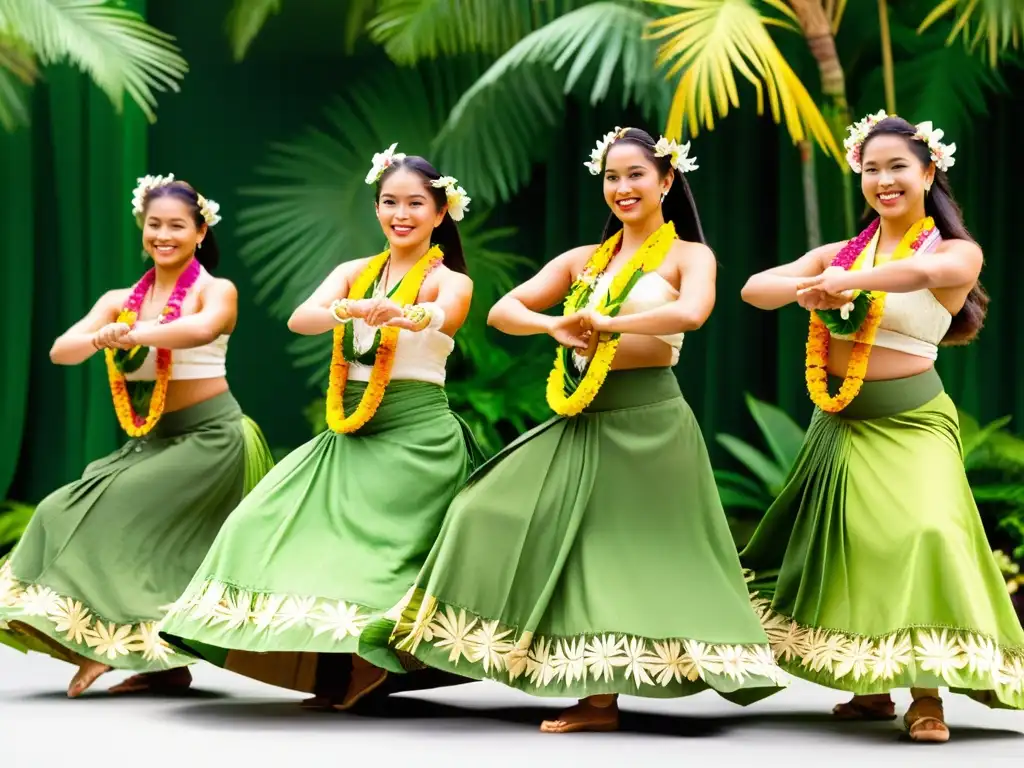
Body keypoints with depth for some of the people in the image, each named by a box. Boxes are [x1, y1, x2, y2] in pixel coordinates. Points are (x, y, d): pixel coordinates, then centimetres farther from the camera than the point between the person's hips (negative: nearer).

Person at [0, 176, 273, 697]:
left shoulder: (215, 291, -6)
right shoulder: (120, 301, 8)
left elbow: (203, 329, -30)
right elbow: (60, 352, -6)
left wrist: (132, 334, -32)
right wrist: (101, 338, -26)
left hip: (210, 436, -6)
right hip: (151, 440, 6)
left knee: (119, 515, -19)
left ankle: (112, 641, -9)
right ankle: (164, 663, 4)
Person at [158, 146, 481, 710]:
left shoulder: (450, 281, 0)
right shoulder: (353, 273, 12)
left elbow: (442, 316, -26)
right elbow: (300, 319, -8)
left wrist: (403, 313, -50)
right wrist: (351, 309, -31)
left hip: (417, 437, -5)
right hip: (348, 436, 5)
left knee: (371, 548, -17)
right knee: (266, 524, -6)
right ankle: (332, 675, 1)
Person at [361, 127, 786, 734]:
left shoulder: (690, 255, -1)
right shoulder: (583, 260, 13)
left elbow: (691, 313, -24)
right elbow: (503, 311, 6)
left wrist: (604, 321, -19)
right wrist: (555, 325, -15)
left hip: (648, 419, -6)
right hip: (582, 420, 6)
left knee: (629, 553, -4)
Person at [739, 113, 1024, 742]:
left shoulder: (959, 253, -5)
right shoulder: (841, 254, 8)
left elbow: (922, 272, -30)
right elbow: (754, 289, -1)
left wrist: (838, 284, -31)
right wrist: (806, 287, -21)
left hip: (909, 424, -5)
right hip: (838, 423, 5)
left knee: (923, 536, -22)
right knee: (847, 548, 9)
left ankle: (926, 694, -14)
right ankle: (873, 687, 22)